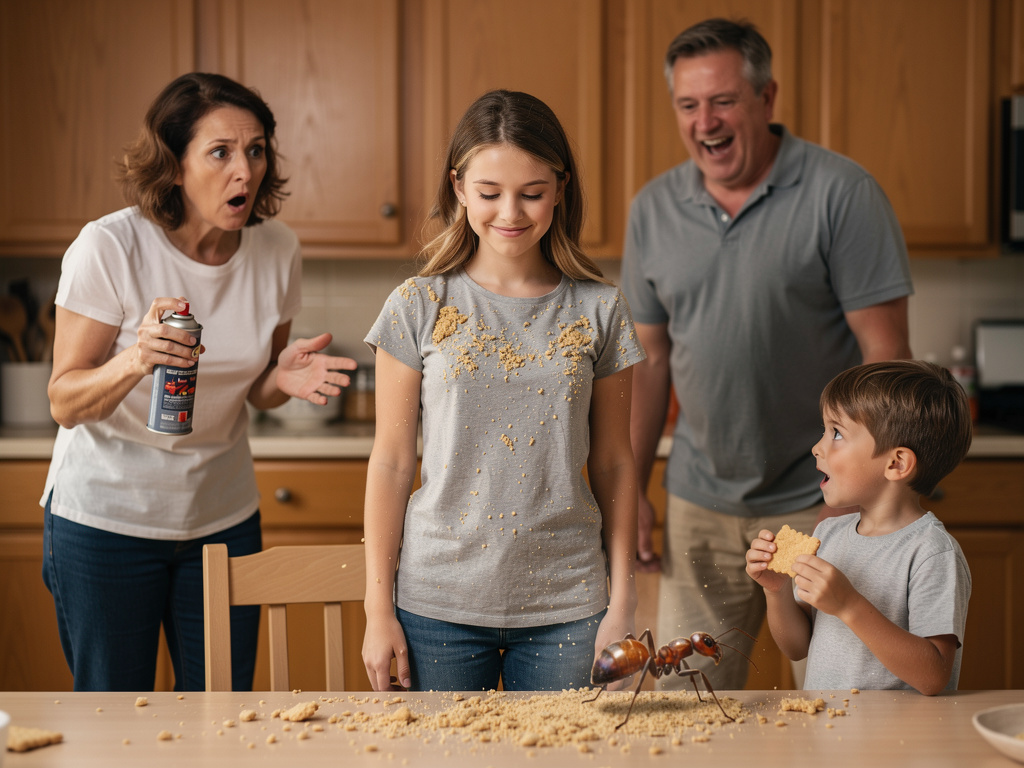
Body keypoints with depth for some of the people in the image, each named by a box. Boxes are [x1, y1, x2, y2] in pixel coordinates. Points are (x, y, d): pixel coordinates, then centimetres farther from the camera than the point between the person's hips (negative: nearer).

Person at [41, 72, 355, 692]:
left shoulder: (278, 251, -5)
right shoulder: (109, 247, -18)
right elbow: (66, 403, -16)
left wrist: (286, 376, -16)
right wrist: (135, 359, -35)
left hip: (224, 517, 4)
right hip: (105, 517, -3)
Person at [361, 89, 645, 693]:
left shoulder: (599, 309, 1)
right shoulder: (419, 307, -2)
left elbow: (614, 463, 6)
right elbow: (391, 462, 1)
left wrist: (622, 600, 2)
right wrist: (379, 609, -1)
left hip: (567, 606, 1)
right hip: (439, 604, 0)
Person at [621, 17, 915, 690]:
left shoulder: (841, 194, -9)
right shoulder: (653, 210, 5)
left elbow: (885, 354, -10)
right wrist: (631, 487, 9)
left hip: (822, 506, -4)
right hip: (699, 507, 4)